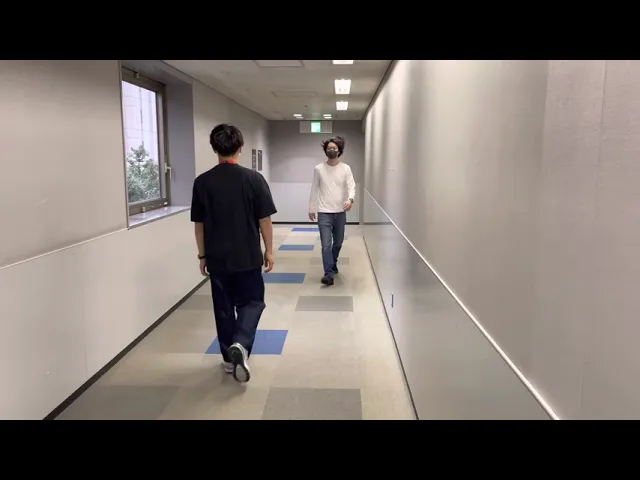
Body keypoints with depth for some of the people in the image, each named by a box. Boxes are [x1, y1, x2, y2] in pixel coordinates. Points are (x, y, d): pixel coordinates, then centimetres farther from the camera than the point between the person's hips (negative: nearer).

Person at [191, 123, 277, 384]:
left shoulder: (202, 182, -4)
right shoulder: (254, 179, -10)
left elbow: (199, 224, 1)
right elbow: (265, 220, -7)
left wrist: (202, 255, 12)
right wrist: (269, 250, 4)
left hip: (217, 258, 2)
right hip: (248, 257, -2)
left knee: (223, 307, 15)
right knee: (251, 301, 13)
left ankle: (229, 357, 24)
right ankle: (240, 345, -10)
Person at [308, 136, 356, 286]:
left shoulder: (346, 169, 0)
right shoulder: (318, 169, 0)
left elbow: (351, 186, -9)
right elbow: (314, 190, 6)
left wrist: (350, 199, -30)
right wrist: (311, 209, 8)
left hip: (340, 212, 2)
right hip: (324, 212, -2)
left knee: (338, 242, 16)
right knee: (326, 244, -10)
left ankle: (332, 264, 40)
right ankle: (329, 273, -8)